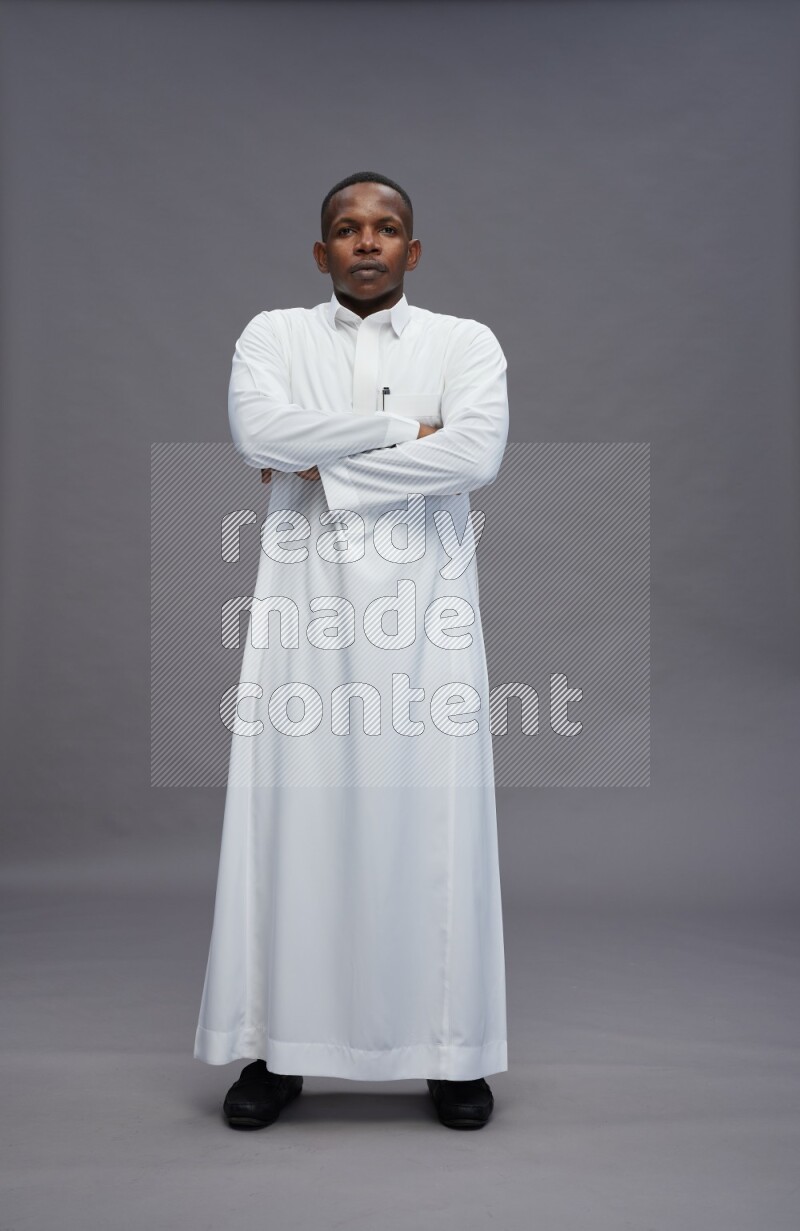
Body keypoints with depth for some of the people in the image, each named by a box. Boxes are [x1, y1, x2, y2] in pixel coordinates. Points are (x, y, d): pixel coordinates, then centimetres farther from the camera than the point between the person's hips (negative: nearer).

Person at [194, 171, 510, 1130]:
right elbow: (258, 429, -10)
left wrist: (325, 467, -9)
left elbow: (478, 453, -11)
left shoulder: (466, 342, 9)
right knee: (292, 817, 1)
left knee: (434, 820, 1)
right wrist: (403, 426, -8)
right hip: (305, 613, 1)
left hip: (424, 615, 0)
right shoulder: (272, 335, 11)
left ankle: (453, 1052, 15)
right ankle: (278, 1048, 15)